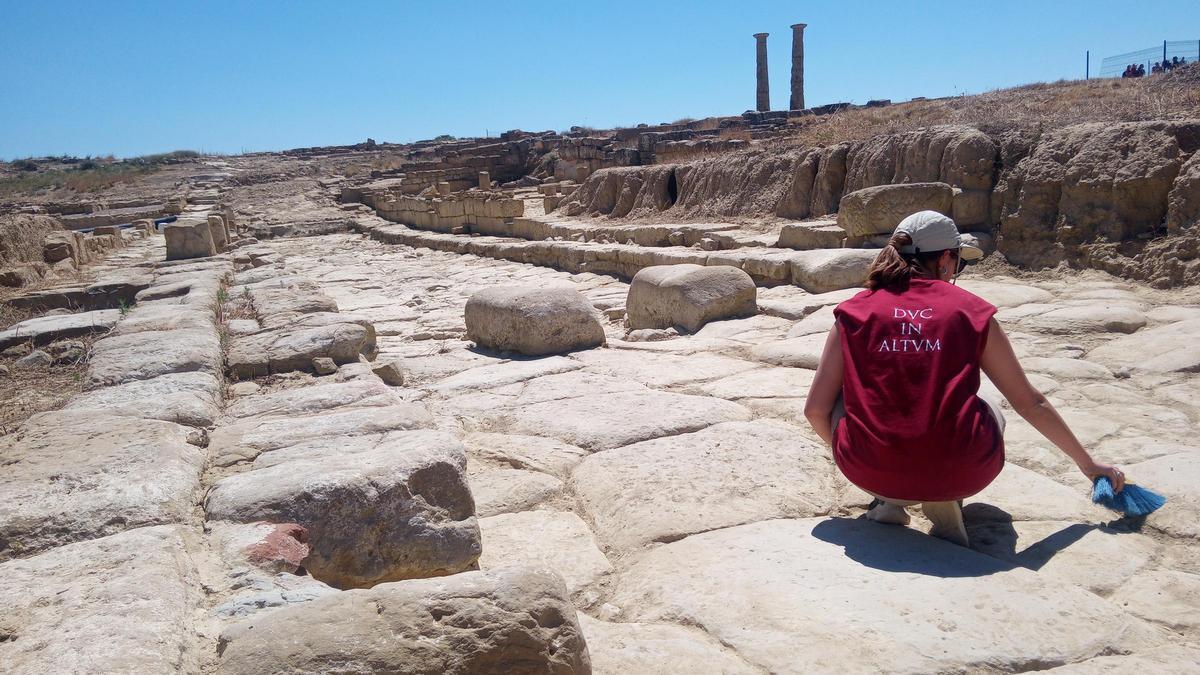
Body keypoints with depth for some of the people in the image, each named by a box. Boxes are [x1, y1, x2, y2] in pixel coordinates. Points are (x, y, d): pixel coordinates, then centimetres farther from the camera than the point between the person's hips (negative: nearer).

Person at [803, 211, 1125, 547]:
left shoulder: (854, 312, 8)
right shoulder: (972, 311, 9)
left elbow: (816, 409, 8)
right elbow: (1031, 403, 19)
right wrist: (1088, 464, 34)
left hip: (870, 470, 0)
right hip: (959, 472, 0)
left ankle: (888, 502, 13)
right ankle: (946, 504, 6)